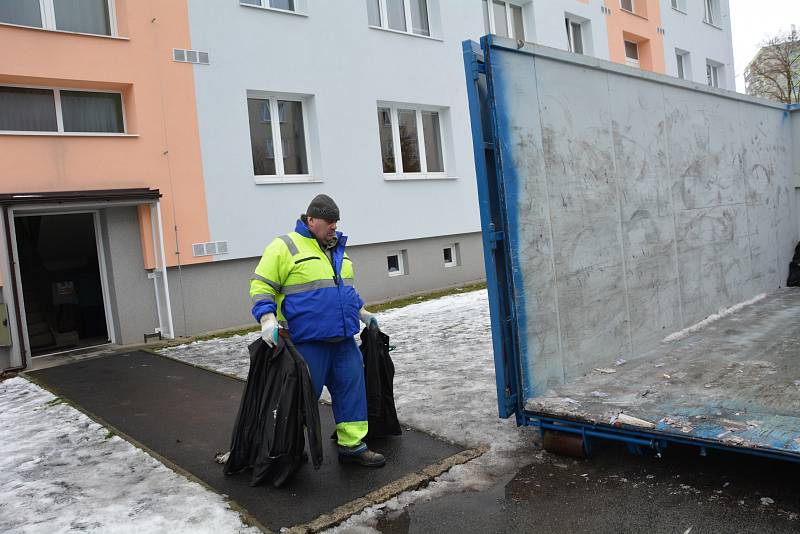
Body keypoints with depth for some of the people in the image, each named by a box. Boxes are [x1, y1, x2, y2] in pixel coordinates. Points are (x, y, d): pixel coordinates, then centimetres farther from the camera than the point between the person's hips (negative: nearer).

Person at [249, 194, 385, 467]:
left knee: (352, 388, 7)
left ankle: (351, 444, 19)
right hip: (308, 340, -7)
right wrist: (268, 319, -21)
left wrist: (362, 312, 27)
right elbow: (261, 285, -10)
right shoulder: (285, 247, -8)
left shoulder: (337, 248, 16)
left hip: (343, 339, 7)